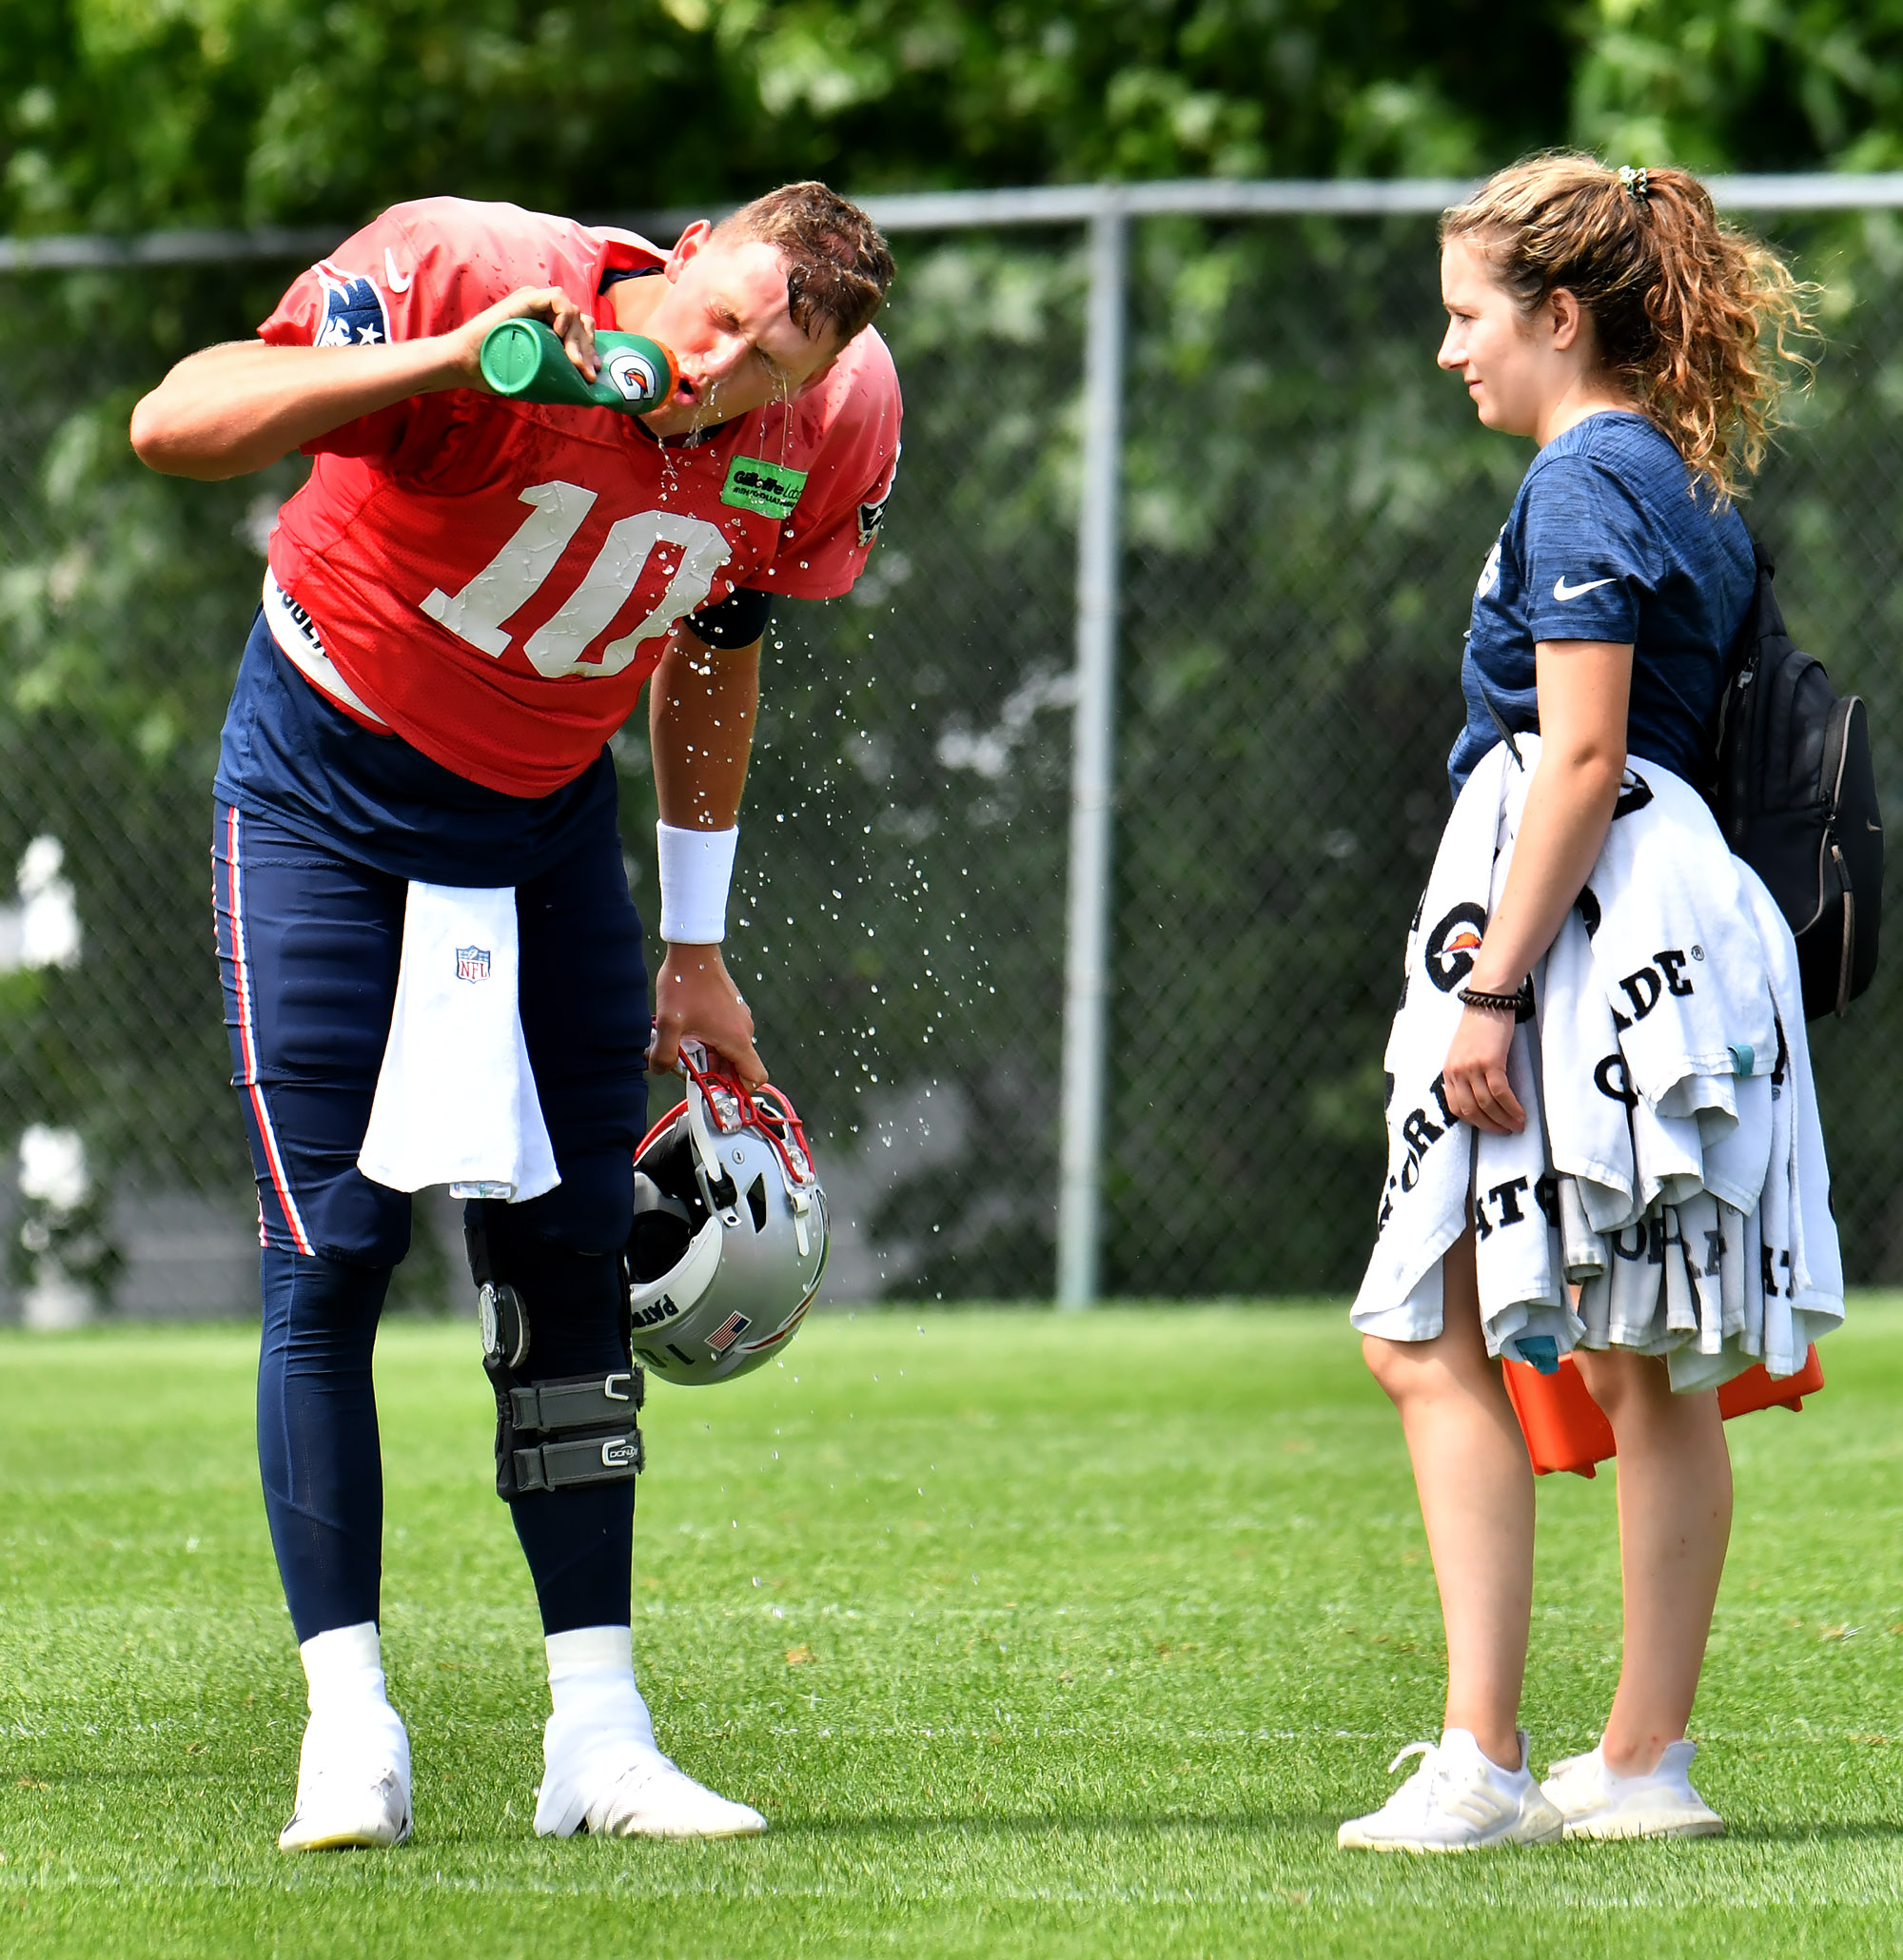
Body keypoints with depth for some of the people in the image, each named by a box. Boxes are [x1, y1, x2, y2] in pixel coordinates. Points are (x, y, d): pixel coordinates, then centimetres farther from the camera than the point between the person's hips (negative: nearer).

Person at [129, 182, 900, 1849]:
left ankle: (598, 1733, 5)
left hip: (548, 819, 4)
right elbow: (176, 427, -35)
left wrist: (694, 952, 9)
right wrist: (453, 357, -44)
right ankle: (350, 1727, -6)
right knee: (332, 1254, -10)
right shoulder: (462, 273, -28)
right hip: (325, 790, -4)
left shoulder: (829, 433, -13)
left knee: (572, 1266, 1)